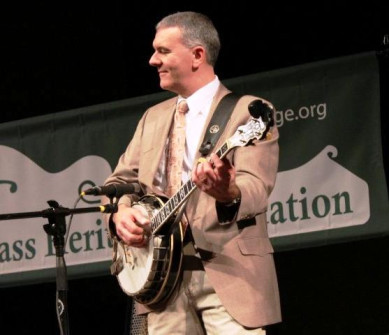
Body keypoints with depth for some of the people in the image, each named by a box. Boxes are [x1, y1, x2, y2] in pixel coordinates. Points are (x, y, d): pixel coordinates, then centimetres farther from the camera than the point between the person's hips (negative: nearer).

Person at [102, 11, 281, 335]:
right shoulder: (153, 117, 18)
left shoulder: (249, 112, -2)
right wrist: (120, 213, -5)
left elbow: (256, 188, -15)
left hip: (229, 272, -5)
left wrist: (228, 194, -38)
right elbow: (119, 182, 18)